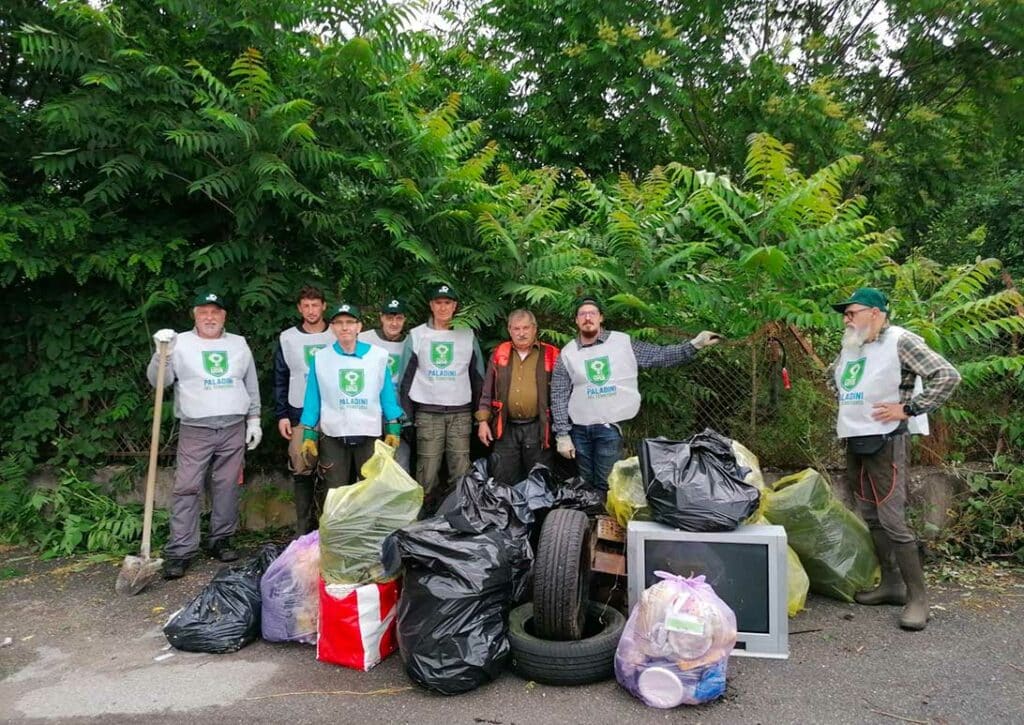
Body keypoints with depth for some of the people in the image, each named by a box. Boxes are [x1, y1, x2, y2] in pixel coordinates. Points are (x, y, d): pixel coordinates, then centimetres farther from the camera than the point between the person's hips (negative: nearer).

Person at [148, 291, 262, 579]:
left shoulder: (239, 344, 12)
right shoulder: (180, 343, 3)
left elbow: (251, 385, 16)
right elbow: (158, 381, -4)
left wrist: (254, 419, 12)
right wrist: (162, 353, -20)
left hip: (234, 429, 3)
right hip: (195, 430, -2)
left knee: (227, 487, 7)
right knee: (186, 489, -5)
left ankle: (220, 540, 19)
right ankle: (179, 552, -1)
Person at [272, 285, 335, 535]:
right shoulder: (287, 339, 7)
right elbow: (280, 380, 7)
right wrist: (281, 415, 0)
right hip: (300, 414, 1)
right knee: (302, 472, 1)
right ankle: (304, 528, 9)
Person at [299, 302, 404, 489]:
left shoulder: (379, 355, -3)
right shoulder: (320, 358, -1)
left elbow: (387, 394, 1)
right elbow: (313, 398, 2)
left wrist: (393, 428, 0)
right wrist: (309, 434, 1)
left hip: (370, 435, 0)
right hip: (333, 437, 0)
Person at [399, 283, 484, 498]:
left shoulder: (468, 335, 8)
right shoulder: (416, 335, 4)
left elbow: (478, 377, 12)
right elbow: (407, 378, 5)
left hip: (461, 413, 1)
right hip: (428, 413, -1)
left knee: (462, 472, 0)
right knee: (427, 472, -1)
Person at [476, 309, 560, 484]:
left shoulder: (551, 355, 0)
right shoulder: (499, 353, 9)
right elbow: (487, 391, 12)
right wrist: (483, 421, 4)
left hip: (537, 429, -2)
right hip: (506, 429, 2)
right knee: (503, 482, 9)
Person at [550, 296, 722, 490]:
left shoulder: (623, 342, -2)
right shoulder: (567, 354, -1)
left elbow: (659, 355, -1)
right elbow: (559, 397, 0)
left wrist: (693, 345, -12)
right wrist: (562, 435, -4)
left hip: (610, 427, -2)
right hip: (579, 430, 2)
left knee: (608, 486, 1)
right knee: (586, 485, 15)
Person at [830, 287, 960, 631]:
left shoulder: (900, 341, -12)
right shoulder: (850, 346, 10)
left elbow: (948, 376, -18)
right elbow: (833, 375, 31)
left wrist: (907, 409, -17)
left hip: (885, 442, -8)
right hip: (854, 441, 8)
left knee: (892, 519, -9)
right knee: (871, 517, 13)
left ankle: (917, 596, 2)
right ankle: (891, 583, 24)